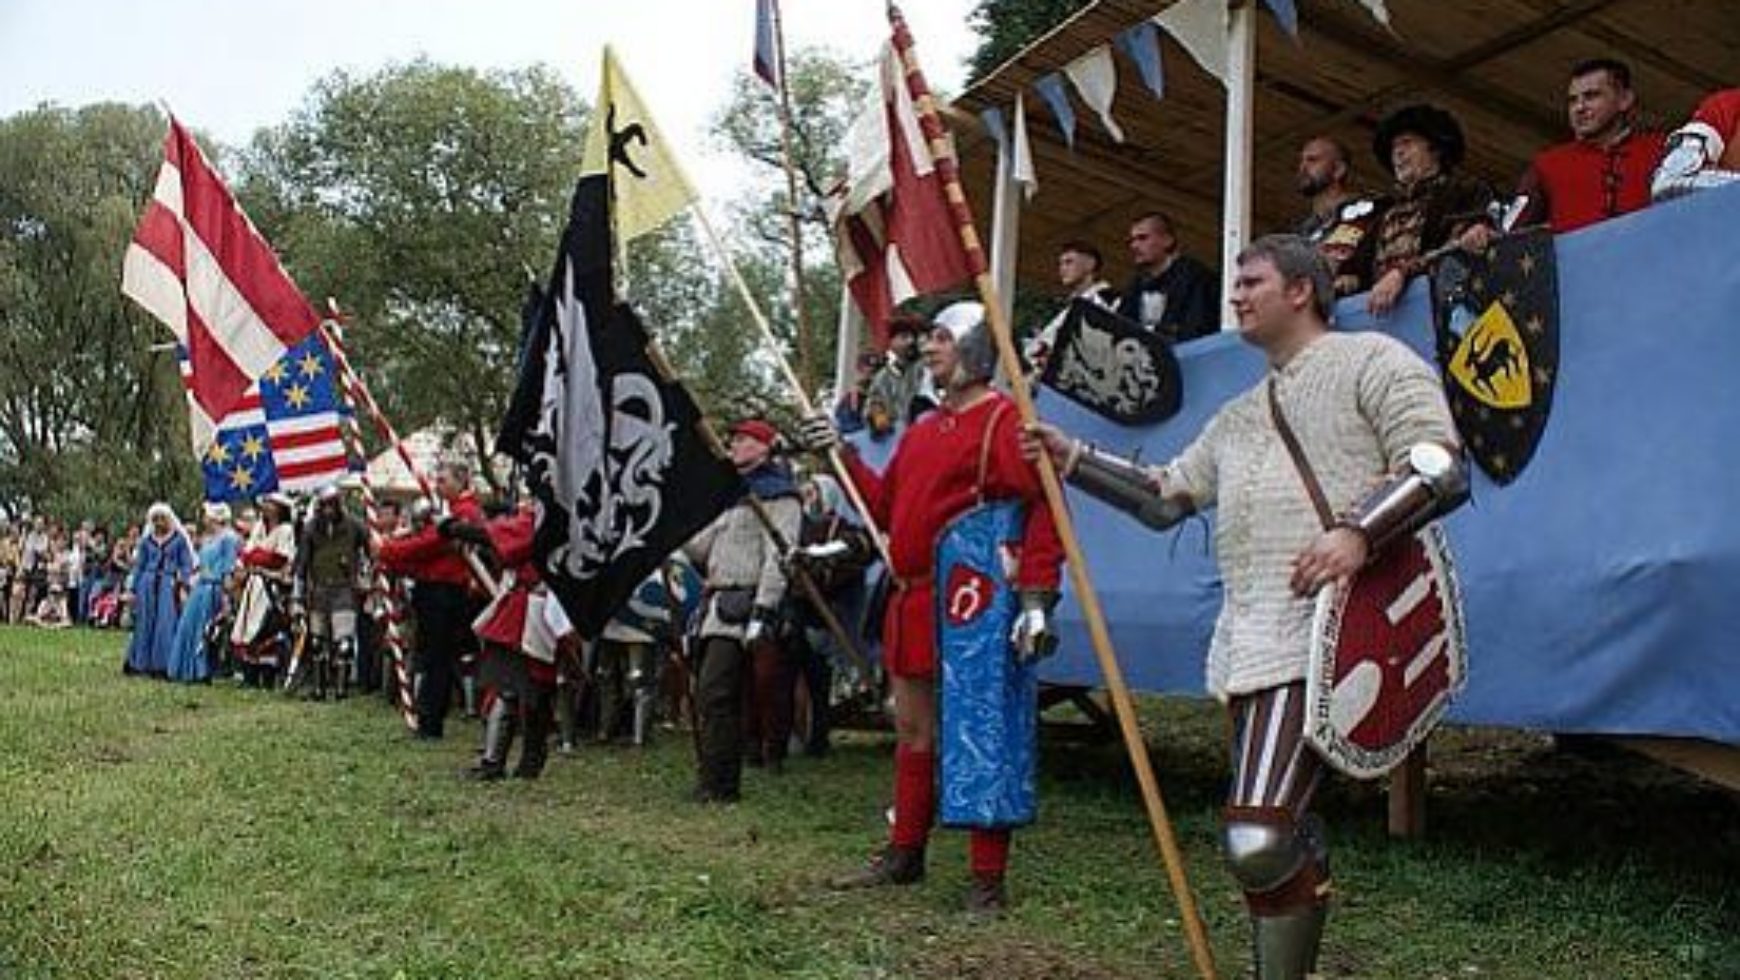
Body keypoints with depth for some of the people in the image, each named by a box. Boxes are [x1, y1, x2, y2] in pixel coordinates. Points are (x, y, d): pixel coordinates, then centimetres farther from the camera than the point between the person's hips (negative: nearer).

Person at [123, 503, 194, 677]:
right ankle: (142, 664, 15)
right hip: (148, 584, 3)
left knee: (166, 625, -7)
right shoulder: (146, 540, 10)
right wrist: (132, 589, 10)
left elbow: (186, 565, 0)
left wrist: (183, 586, -11)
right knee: (145, 624, 6)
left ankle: (162, 666, -4)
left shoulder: (179, 539, 1)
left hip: (169, 586, -3)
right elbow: (139, 565, 13)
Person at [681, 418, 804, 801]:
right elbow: (701, 548, 28)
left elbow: (778, 556, -14)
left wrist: (762, 610, -23)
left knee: (714, 694, -16)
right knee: (711, 695, 10)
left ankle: (716, 783, -14)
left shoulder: (777, 495, -3)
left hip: (743, 607, -9)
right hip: (719, 607, 9)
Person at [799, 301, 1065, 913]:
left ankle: (988, 879, 6)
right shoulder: (922, 432, 20)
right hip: (911, 602, 9)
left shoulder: (1005, 422, -8)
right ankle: (905, 855, 30)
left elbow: (1043, 508, -17)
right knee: (912, 732, 16)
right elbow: (888, 507, 23)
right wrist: (843, 456, 15)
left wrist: (1036, 598, -25)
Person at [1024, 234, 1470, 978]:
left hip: (1326, 630, -9)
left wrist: (1359, 532, -24)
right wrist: (1072, 458, 19)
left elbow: (1443, 468, -9)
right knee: (1284, 832, 14)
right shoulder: (1240, 414, 27)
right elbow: (1165, 497, 26)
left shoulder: (1371, 360, 2)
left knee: (1257, 837, -19)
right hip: (1251, 640, 9)